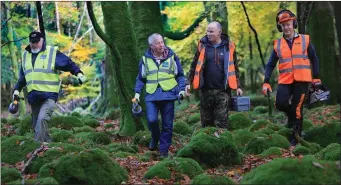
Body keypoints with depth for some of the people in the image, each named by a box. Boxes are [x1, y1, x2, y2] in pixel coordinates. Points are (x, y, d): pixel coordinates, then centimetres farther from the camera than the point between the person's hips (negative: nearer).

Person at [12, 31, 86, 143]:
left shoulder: (52, 52, -2)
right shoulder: (25, 55, 15)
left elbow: (68, 64, 0)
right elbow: (22, 77, 24)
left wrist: (78, 73, -13)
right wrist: (17, 90, 18)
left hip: (49, 96, -6)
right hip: (33, 97, 6)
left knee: (42, 118, -26)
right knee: (36, 125, 10)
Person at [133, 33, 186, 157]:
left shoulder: (172, 56, 3)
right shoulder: (145, 59, 6)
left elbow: (180, 75, 9)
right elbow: (140, 78, 14)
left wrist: (182, 89, -2)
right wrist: (137, 93, 5)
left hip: (168, 94, 0)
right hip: (151, 96, 0)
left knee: (167, 124, 2)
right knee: (151, 120, -14)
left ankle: (164, 150, 14)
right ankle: (155, 138, 18)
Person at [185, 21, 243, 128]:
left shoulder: (228, 46, 2)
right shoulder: (203, 45, 4)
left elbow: (234, 67, 9)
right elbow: (194, 65, 10)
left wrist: (238, 86, 8)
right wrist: (188, 82, 2)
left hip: (223, 90, -1)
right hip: (206, 90, 2)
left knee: (221, 122, -3)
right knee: (206, 121, 8)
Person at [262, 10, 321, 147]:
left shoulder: (305, 40, 4)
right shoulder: (277, 44, 7)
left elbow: (314, 59, 12)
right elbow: (270, 65, 8)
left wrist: (316, 77, 7)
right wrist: (266, 82, -2)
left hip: (301, 81, -1)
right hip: (285, 81, 1)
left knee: (297, 108, -3)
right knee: (280, 103, -18)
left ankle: (294, 138, 9)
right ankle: (293, 116, 17)